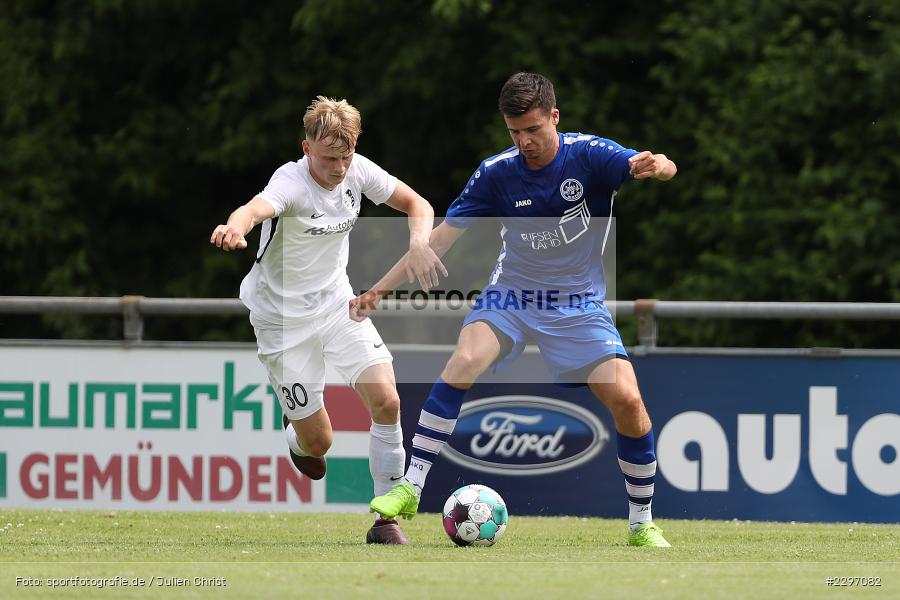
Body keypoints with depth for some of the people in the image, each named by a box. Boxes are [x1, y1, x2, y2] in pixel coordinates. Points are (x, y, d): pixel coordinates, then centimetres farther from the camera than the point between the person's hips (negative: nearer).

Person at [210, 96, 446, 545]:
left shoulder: (357, 171, -8)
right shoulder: (292, 182, -26)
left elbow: (417, 204, 5)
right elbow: (258, 207, -49)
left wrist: (419, 244, -17)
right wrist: (236, 226, -73)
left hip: (337, 305, 5)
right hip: (284, 318, -5)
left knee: (386, 400, -16)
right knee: (317, 442, -1)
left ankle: (387, 519, -5)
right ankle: (296, 437, 38)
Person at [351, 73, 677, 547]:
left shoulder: (588, 155, -14)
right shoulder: (497, 173, -8)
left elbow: (662, 168, -29)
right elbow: (441, 236, -4)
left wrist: (654, 166, -55)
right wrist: (379, 288, -9)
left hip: (578, 306, -1)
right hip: (511, 294, 1)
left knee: (627, 401, -16)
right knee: (463, 363, -27)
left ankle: (642, 523, 4)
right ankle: (410, 489, -22)